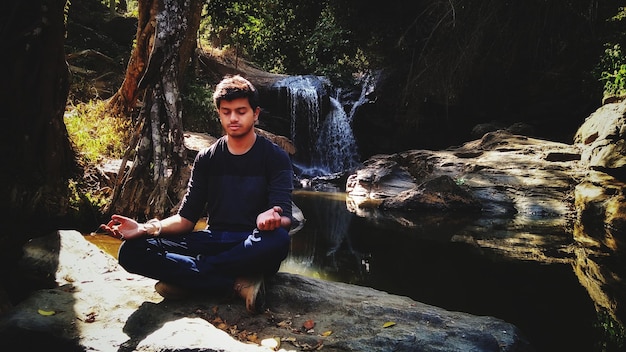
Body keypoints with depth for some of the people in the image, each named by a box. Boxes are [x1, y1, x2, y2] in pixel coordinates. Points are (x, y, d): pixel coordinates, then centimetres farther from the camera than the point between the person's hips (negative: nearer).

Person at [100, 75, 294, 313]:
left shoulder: (275, 157, -1)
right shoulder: (207, 159, 9)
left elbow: (285, 218, -12)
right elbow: (186, 218, 6)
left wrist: (273, 219, -38)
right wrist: (145, 229, -14)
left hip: (254, 247, -3)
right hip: (213, 241, 3)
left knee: (278, 239, -40)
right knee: (131, 251, -18)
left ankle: (185, 279, -23)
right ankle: (236, 282, -24)